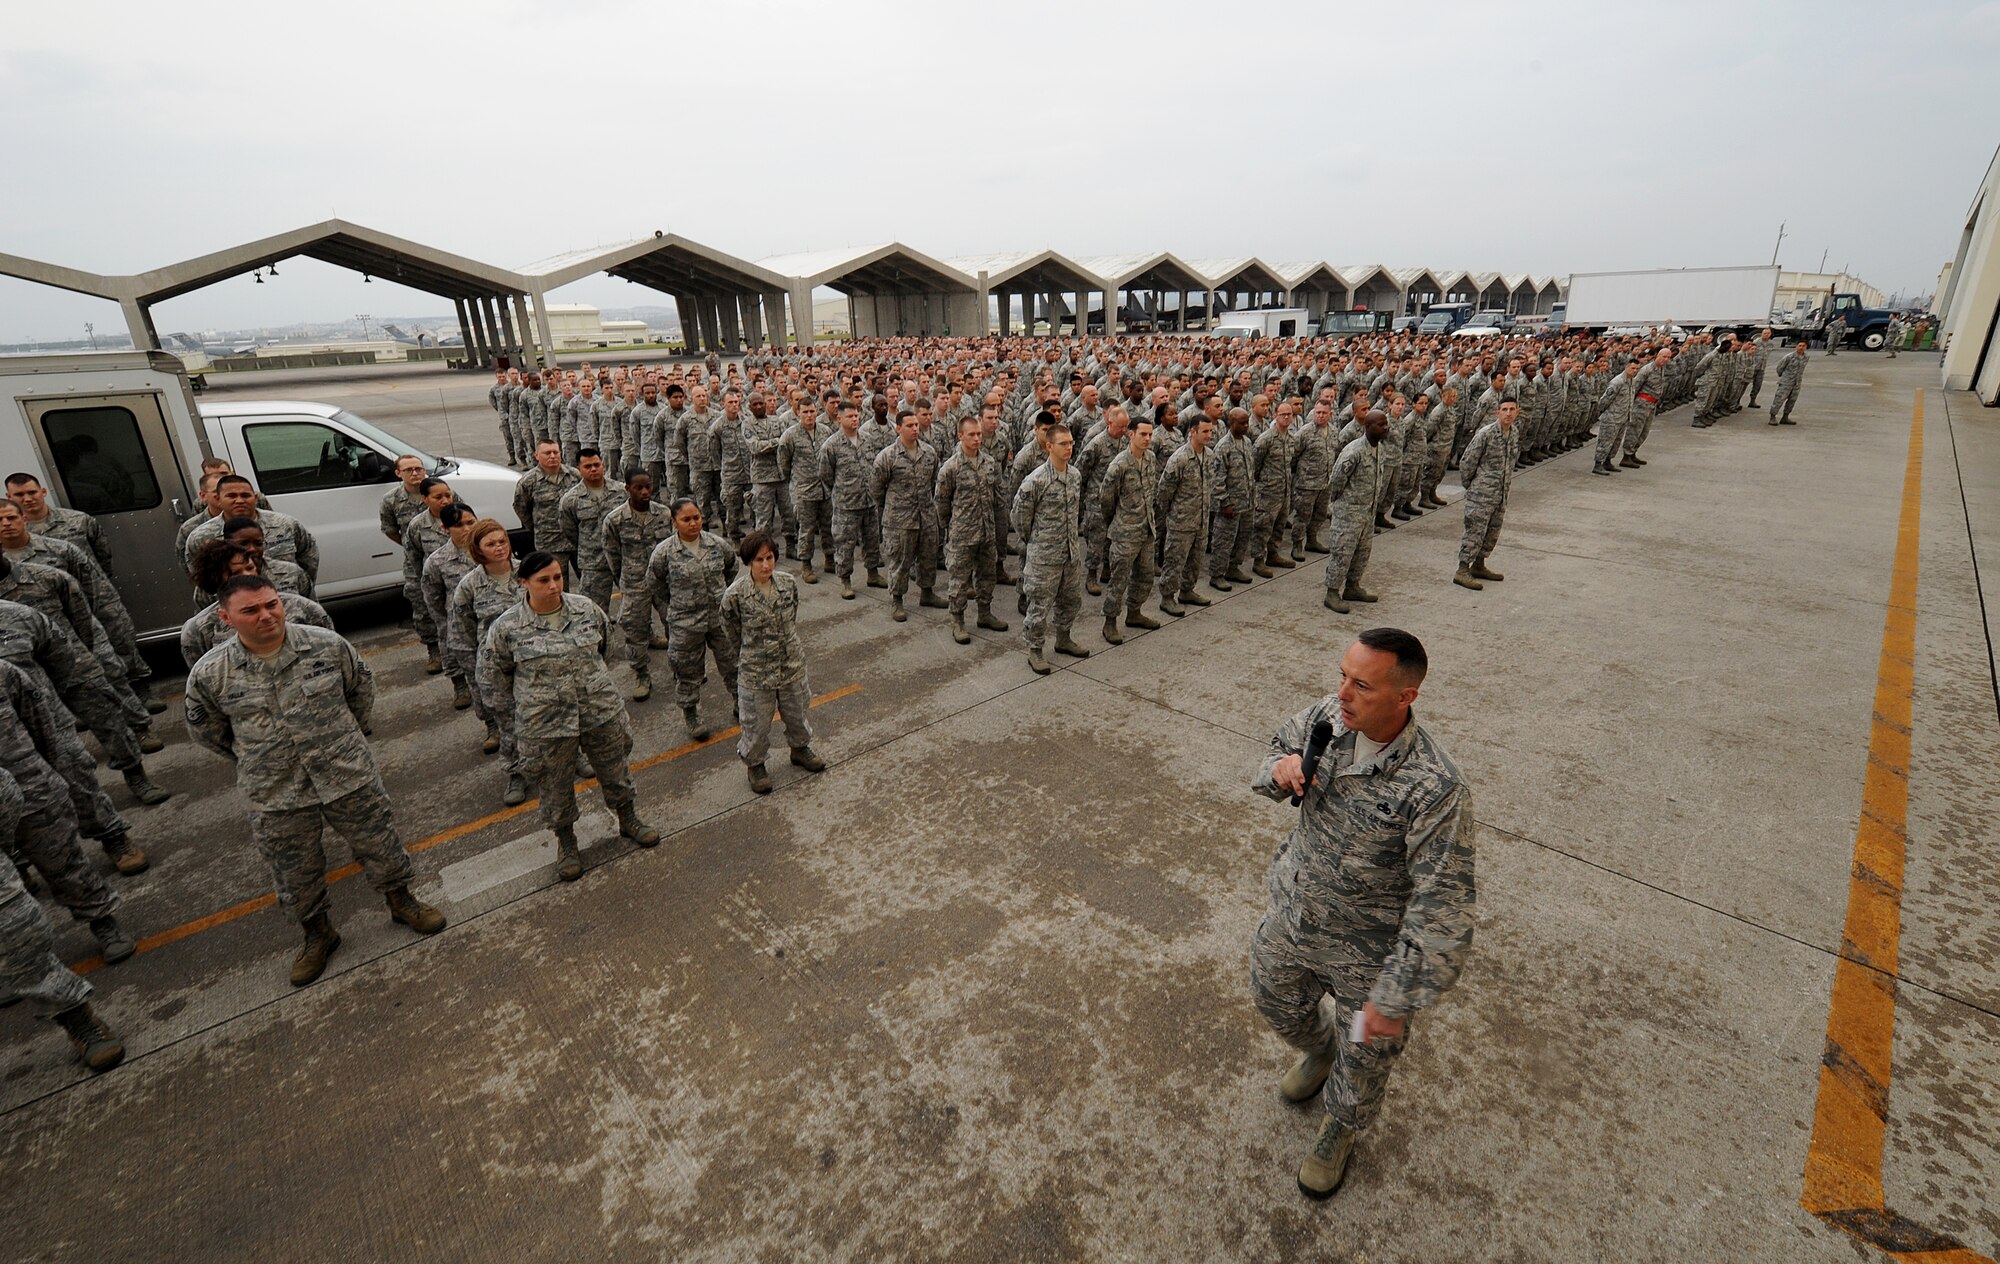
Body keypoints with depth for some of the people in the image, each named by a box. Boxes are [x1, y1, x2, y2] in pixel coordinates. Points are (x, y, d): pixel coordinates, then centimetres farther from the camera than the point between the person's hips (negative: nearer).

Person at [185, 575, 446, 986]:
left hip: (349, 777, 0)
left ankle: (401, 901, 41)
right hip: (275, 798, 1)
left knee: (380, 845, 15)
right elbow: (206, 730, 8)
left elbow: (362, 687, 7)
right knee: (296, 875, 17)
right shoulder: (209, 674, -11)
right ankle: (318, 933, 41)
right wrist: (255, 758, 9)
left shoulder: (327, 644, -11)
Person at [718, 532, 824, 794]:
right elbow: (732, 630, -1)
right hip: (755, 671, -3)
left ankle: (800, 749, 50)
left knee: (797, 713, 22)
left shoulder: (789, 583, -8)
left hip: (792, 664, 4)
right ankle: (755, 764, 38)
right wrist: (754, 648, 9)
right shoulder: (735, 594, -19)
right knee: (757, 723, 11)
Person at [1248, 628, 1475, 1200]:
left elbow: (1441, 910, -28)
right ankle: (1318, 1051, 66)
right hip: (1293, 913, 5)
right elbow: (1281, 744, 5)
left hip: (1367, 950, -5)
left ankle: (1341, 1130, 56)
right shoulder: (1327, 715, -17)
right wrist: (1281, 768, -20)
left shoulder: (1435, 788, -35)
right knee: (1274, 1000, 31)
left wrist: (1395, 997, -22)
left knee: (1365, 1052, 23)